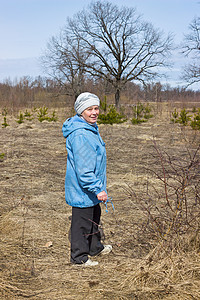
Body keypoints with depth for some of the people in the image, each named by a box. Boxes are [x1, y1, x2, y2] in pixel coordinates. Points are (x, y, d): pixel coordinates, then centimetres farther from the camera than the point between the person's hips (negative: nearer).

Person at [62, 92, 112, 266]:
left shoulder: (91, 128, 9)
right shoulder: (80, 134, -25)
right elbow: (83, 168, -27)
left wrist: (99, 186, 24)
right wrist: (98, 189, -25)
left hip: (92, 188, 11)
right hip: (82, 189, -11)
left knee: (94, 216, 25)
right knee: (82, 222, 3)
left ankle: (95, 247, 43)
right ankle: (79, 256, 19)